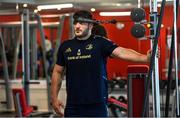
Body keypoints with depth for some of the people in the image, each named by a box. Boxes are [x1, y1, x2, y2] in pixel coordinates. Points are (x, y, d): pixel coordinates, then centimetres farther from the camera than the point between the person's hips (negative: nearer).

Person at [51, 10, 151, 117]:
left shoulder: (100, 43, -5)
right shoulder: (65, 46, 7)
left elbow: (121, 52, -20)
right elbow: (57, 72, 14)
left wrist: (145, 58, -36)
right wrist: (54, 98, 10)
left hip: (97, 104, -3)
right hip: (72, 106, 3)